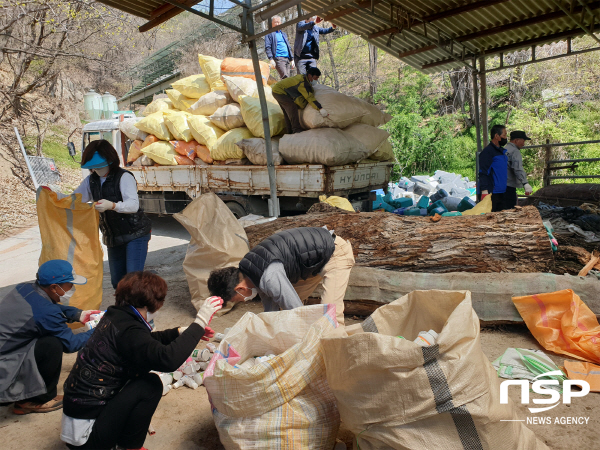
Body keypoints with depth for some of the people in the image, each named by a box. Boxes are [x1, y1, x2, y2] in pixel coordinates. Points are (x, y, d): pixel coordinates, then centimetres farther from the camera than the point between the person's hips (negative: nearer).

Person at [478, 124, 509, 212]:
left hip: (502, 192, 9)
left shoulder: (502, 151, 16)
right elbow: (483, 174, -18)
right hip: (491, 194, -9)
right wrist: (485, 192, -24)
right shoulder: (487, 152, -12)